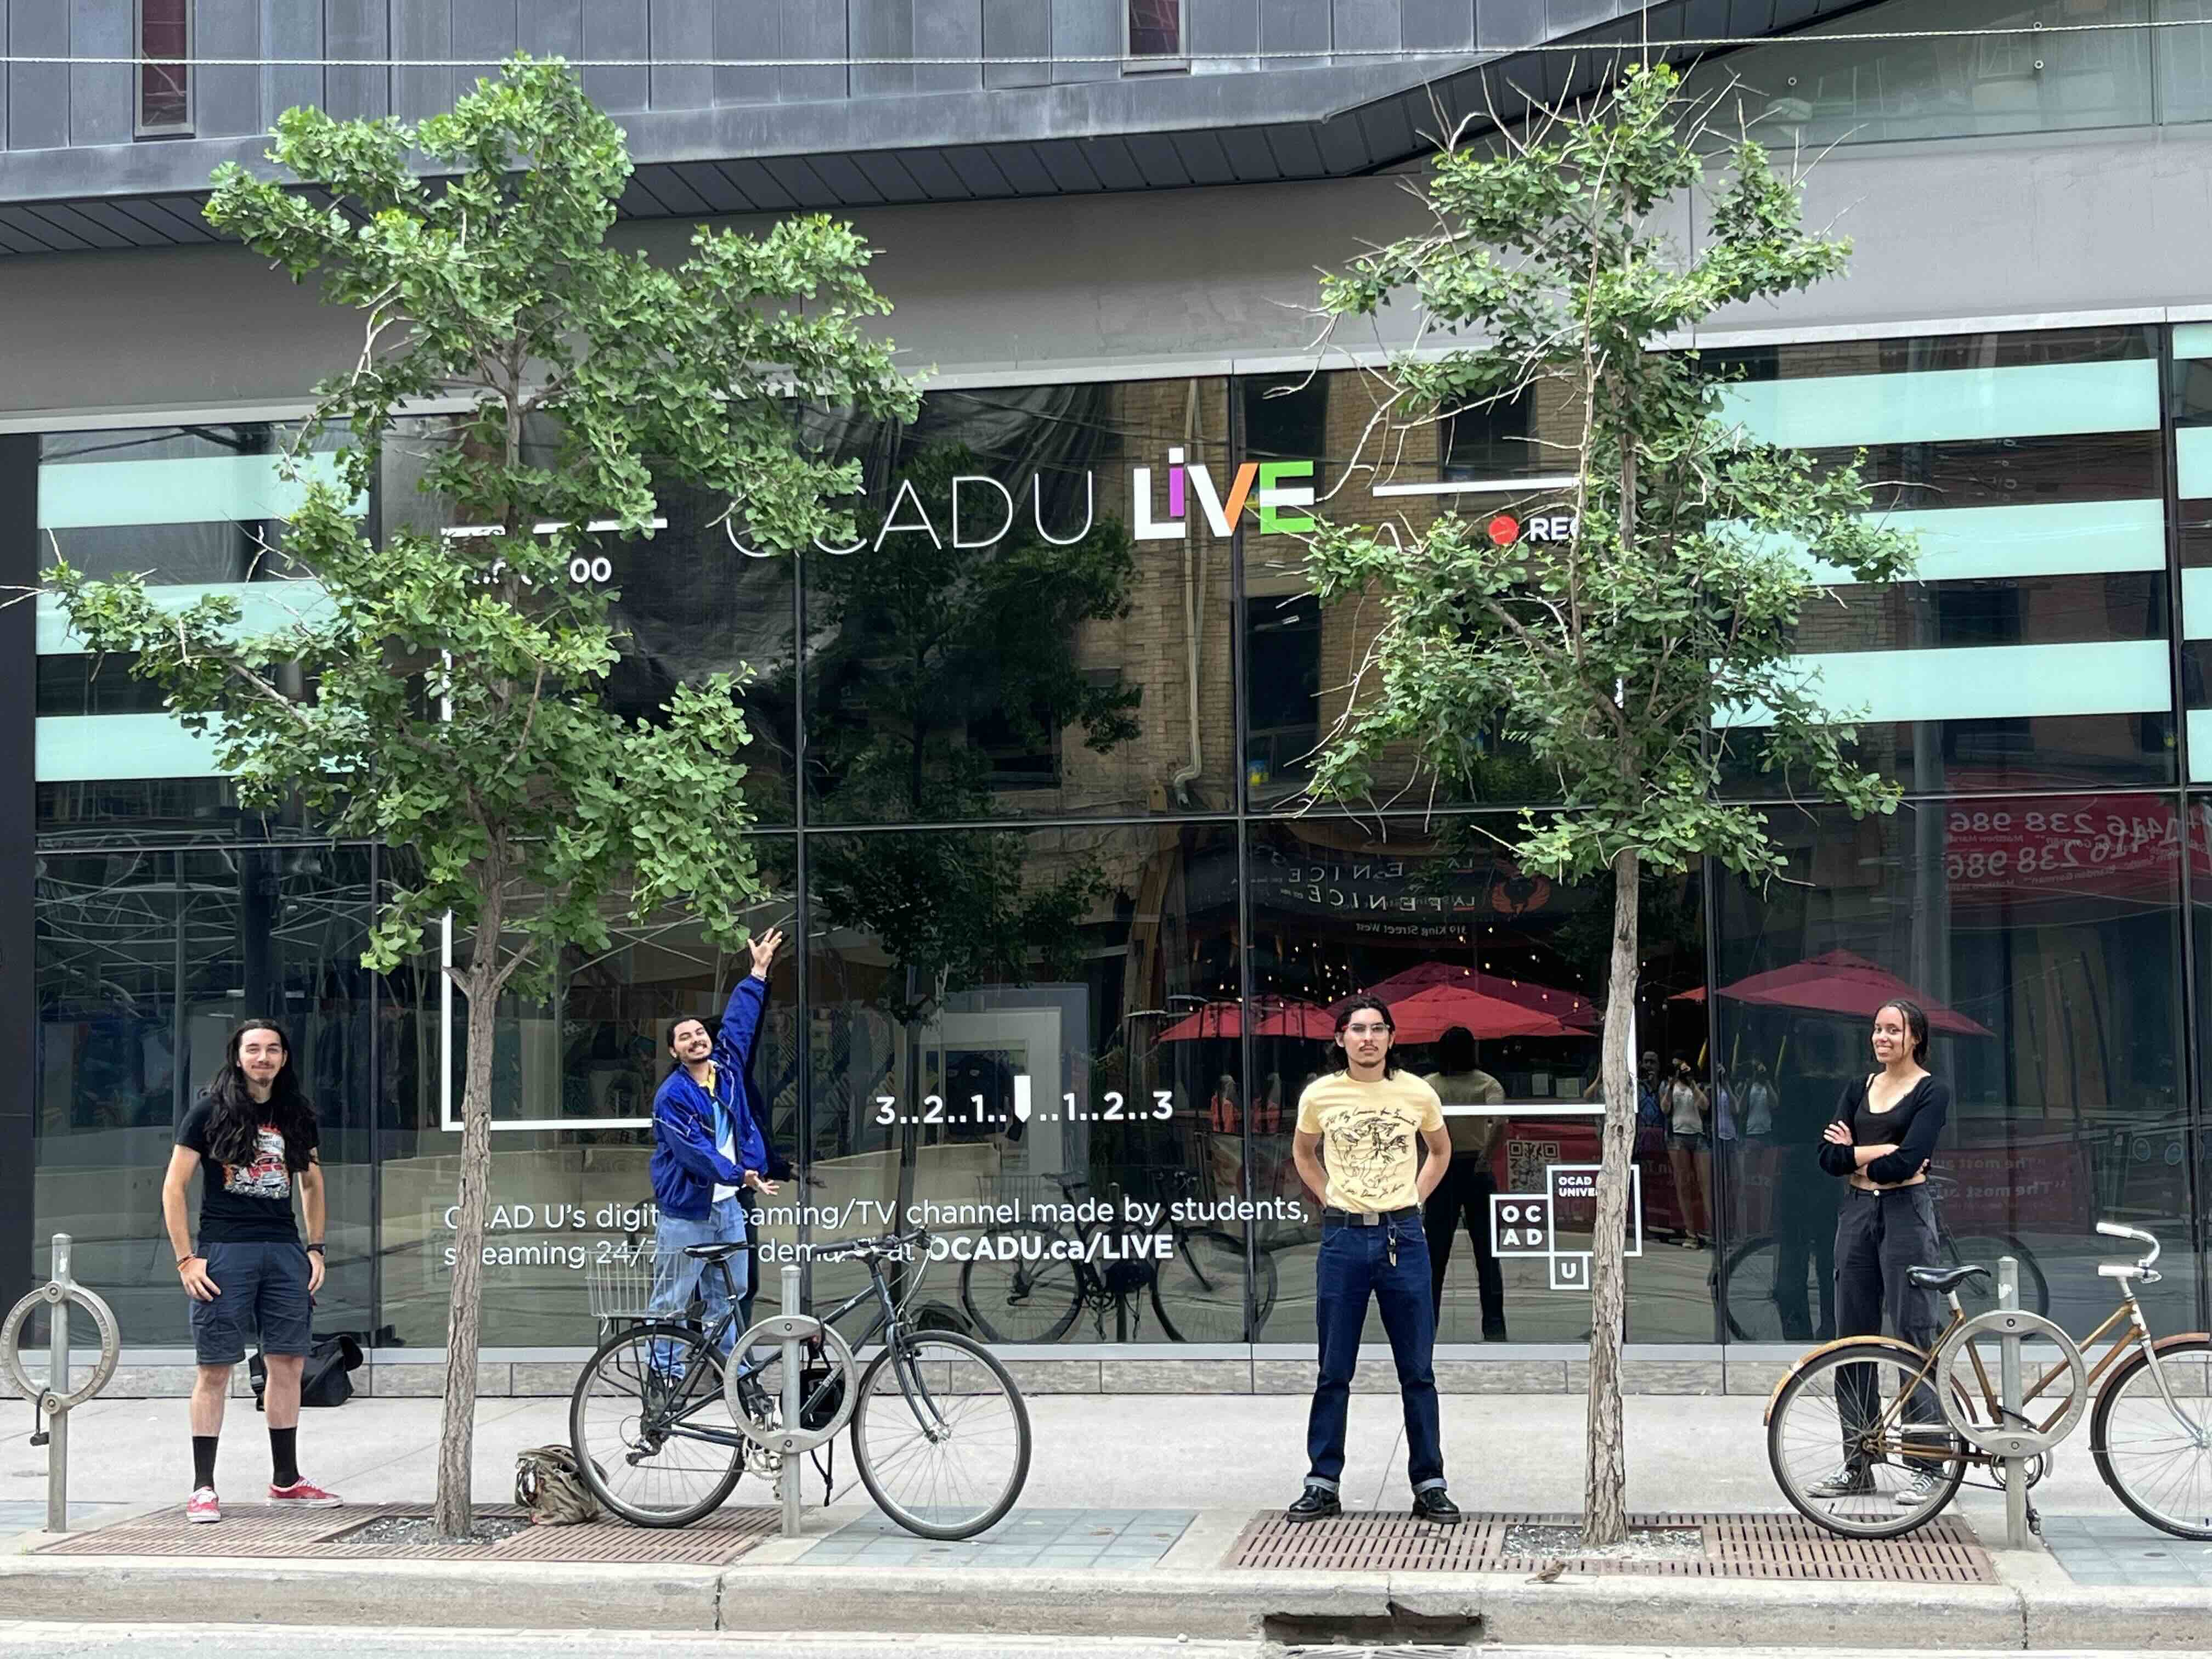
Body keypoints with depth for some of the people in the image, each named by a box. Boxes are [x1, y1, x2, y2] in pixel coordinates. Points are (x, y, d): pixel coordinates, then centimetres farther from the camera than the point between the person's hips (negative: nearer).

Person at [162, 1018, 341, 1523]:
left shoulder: (296, 1116, 13)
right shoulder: (210, 1112, 0)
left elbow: (312, 1185, 23)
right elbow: (174, 1187, -1)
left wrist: (315, 1249, 14)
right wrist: (186, 1258, -8)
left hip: (285, 1251, 4)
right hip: (224, 1250, -4)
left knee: (287, 1364, 6)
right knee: (215, 1369, -3)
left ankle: (286, 1481, 17)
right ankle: (203, 1488, 2)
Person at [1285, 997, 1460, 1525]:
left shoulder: (1418, 1094, 0)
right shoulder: (1320, 1096, -1)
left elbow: (1440, 1151, 19)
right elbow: (1303, 1153, 19)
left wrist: (1413, 1199, 8)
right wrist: (1331, 1200, 8)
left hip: (1403, 1238, 0)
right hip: (1343, 1238, 0)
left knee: (1418, 1371, 4)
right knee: (1333, 1373, 5)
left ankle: (1430, 1485, 11)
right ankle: (1322, 1484, 13)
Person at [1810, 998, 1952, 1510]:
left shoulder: (1931, 1091, -4)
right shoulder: (1859, 1089, 14)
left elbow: (1907, 1162, -17)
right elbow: (1829, 1155, 2)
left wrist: (1853, 1154, -3)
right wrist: (1879, 1151, -11)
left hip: (1906, 1213, -6)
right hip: (1857, 1213, 6)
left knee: (1915, 1336, -4)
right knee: (1853, 1337, 7)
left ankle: (1925, 1465, 0)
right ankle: (1857, 1463, 14)